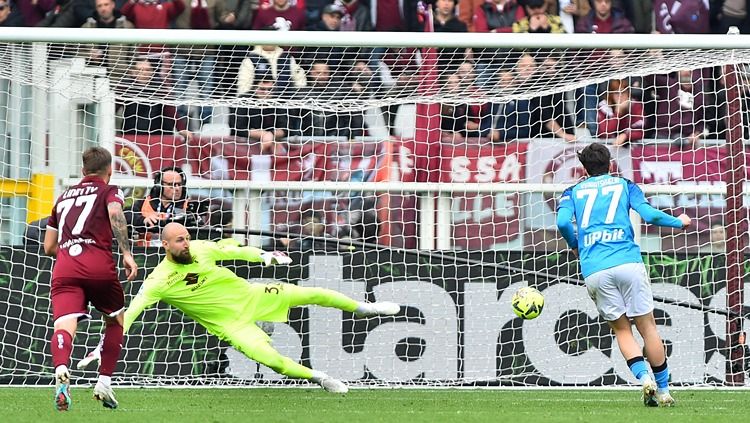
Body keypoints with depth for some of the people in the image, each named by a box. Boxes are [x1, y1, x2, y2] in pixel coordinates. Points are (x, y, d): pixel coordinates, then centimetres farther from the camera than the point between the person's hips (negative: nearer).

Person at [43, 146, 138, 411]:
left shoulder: (64, 197, 30)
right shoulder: (109, 191, 16)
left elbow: (49, 247, 33)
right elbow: (115, 213, -9)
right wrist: (126, 253, -10)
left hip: (64, 268, 2)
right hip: (98, 265, -2)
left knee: (64, 324, -17)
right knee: (116, 320, 23)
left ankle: (61, 371, -48)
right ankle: (104, 382, 14)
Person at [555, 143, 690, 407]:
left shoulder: (573, 192, 18)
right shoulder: (625, 185, 16)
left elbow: (563, 222, -1)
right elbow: (649, 215, 1)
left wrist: (575, 246, 19)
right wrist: (679, 222, 18)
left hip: (593, 270, 1)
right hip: (628, 262, -1)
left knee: (621, 329, 11)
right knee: (647, 326, 7)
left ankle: (644, 378, -11)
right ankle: (663, 391, 6)